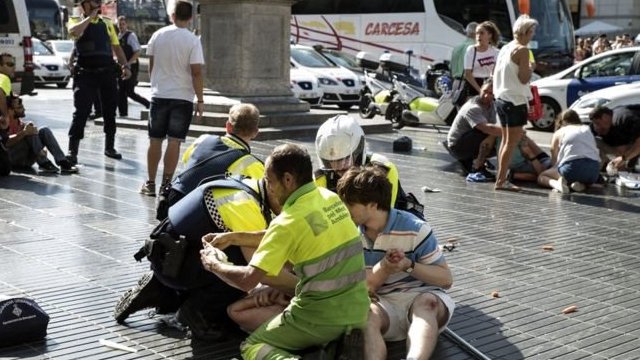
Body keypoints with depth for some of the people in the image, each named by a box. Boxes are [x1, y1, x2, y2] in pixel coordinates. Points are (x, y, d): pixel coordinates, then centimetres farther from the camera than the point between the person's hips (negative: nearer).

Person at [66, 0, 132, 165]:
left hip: (107, 72, 4)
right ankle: (72, 151, -6)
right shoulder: (77, 21, 2)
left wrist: (125, 66, 4)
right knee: (81, 112, -8)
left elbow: (116, 47, 17)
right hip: (86, 73, -4)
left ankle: (109, 147, 27)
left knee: (109, 111, 12)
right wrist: (90, 16, -12)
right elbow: (74, 32, -23)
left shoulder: (107, 23, 14)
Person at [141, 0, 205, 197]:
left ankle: (150, 183, 15)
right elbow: (196, 73, -13)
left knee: (155, 140, 10)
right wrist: (200, 100, -7)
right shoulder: (193, 41, -9)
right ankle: (166, 183, 0)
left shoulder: (158, 35, 1)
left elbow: (151, 65, 11)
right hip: (182, 97, -3)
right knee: (174, 141, 0)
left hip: (159, 94, 3)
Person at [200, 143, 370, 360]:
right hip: (358, 310, 7)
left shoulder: (289, 221, -17)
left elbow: (247, 280, -17)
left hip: (322, 316, -7)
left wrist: (213, 265, 2)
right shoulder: (330, 198, 4)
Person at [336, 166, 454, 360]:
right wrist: (384, 267, -16)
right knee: (365, 315, -33)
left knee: (426, 302, -39)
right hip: (384, 304, 3)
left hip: (423, 298, -3)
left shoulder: (414, 230, -8)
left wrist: (409, 265, -21)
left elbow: (446, 279, -6)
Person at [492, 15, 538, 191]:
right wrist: (531, 67, -1)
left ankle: (501, 178, 19)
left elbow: (496, 75, 17)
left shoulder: (505, 49, 13)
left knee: (505, 140, 16)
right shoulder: (522, 50, -13)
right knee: (512, 142, -4)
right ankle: (501, 180, -5)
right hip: (515, 101, -9)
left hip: (501, 99, 9)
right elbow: (524, 78, -17)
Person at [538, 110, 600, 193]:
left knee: (541, 177, 21)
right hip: (594, 170, 3)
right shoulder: (587, 129, 26)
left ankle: (556, 183, -11)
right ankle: (581, 184, 4)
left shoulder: (559, 133, 17)